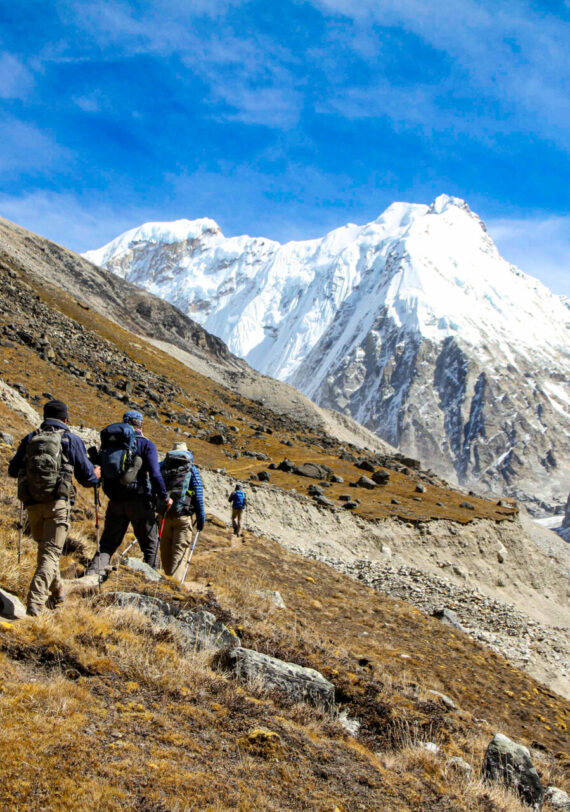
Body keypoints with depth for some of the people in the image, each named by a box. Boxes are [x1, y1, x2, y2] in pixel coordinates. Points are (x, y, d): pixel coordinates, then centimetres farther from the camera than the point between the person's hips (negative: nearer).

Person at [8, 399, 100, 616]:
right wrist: (96, 474, 26)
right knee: (50, 553, -3)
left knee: (44, 547, 24)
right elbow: (86, 477, 3)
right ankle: (35, 602, -17)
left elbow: (12, 470, 20)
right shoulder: (71, 440, 1)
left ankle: (57, 591, 34)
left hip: (33, 504, 4)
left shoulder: (30, 439, 11)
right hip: (58, 502, -4)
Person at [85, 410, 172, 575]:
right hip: (139, 501, -4)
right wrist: (164, 497, -6)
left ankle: (94, 570, -2)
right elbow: (154, 474, -15)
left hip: (116, 501, 4)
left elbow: (104, 470, 12)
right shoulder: (146, 444, -6)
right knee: (150, 544, 8)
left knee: (108, 542, 14)